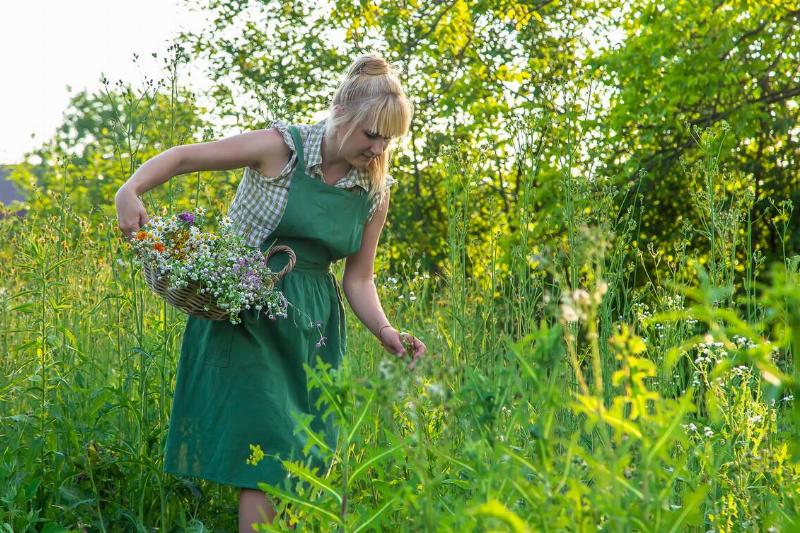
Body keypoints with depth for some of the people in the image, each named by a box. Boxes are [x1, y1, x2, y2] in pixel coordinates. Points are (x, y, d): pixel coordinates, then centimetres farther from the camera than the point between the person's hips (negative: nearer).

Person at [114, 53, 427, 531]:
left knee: (314, 459, 5)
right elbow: (184, 156, -7)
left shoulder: (376, 190, 3)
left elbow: (358, 278, 8)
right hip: (245, 317, -5)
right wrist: (130, 190, -23)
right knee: (265, 452, -13)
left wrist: (385, 331, -8)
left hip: (312, 326, 5)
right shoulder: (281, 147, -11)